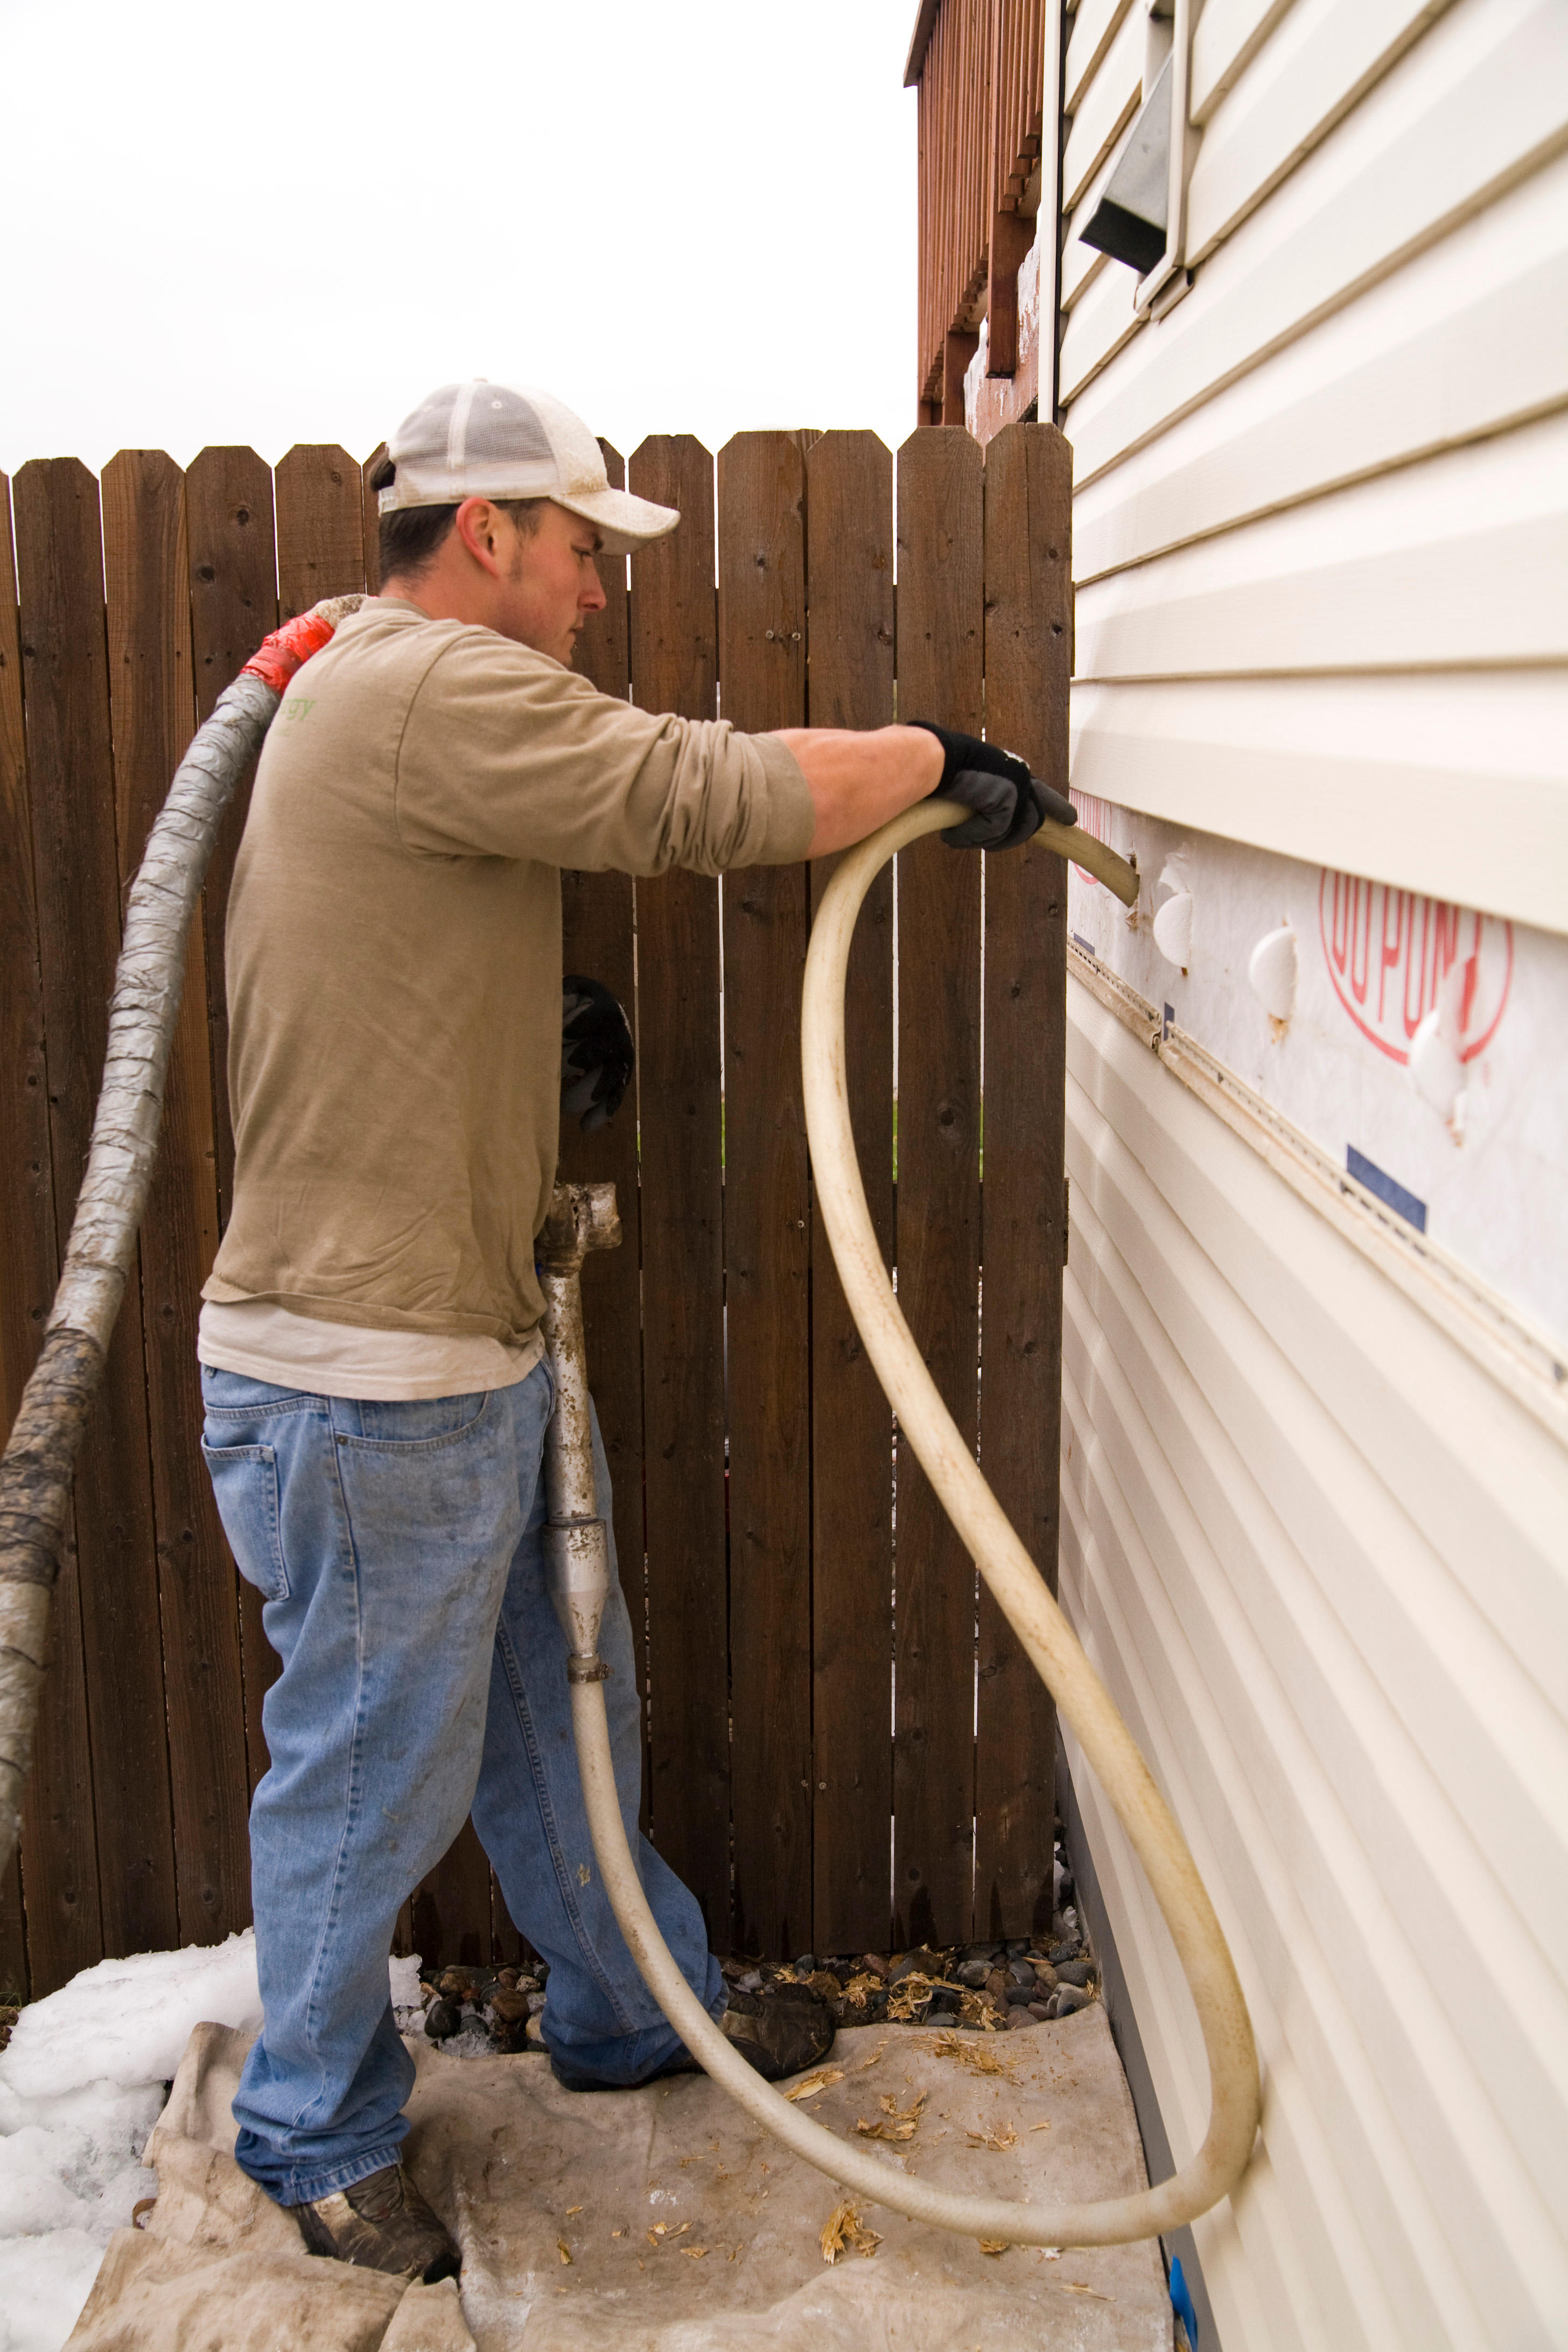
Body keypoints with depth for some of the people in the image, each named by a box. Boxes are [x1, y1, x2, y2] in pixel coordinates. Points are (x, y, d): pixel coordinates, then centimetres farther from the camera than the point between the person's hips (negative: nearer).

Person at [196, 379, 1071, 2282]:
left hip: (474, 1349, 10)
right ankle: (317, 2137, 30)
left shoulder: (393, 700, 17)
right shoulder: (431, 690, -18)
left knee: (559, 1713, 23)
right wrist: (939, 757, -8)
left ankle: (633, 2009, 42)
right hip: (367, 1382, -10)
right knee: (373, 1772, 8)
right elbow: (721, 798, -24)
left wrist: (549, 1029, 7)